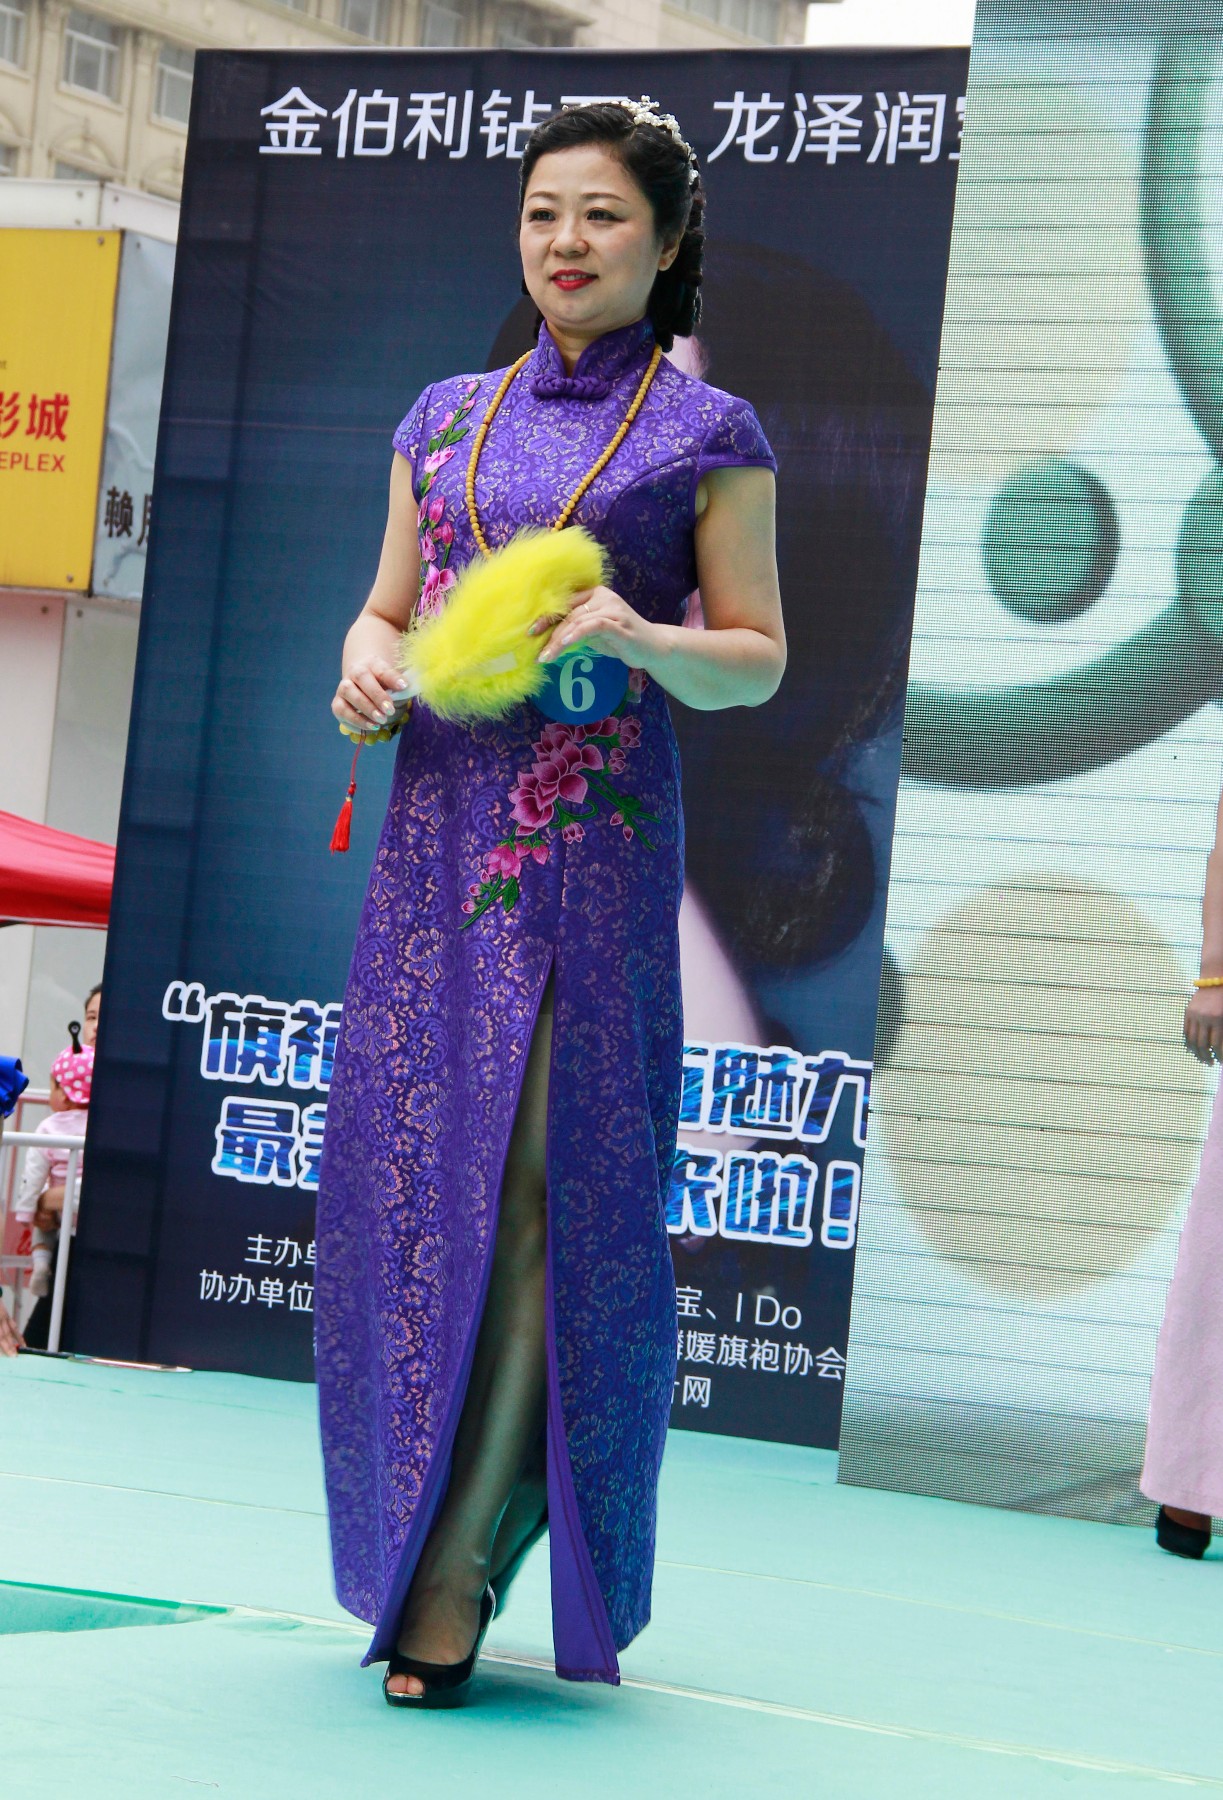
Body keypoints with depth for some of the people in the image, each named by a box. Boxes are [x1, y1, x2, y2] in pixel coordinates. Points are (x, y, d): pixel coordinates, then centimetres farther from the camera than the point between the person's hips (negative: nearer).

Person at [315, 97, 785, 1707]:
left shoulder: (709, 435, 3)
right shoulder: (448, 418, 16)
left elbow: (759, 662, 2)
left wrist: (636, 636, -17)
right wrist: (367, 668, -3)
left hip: (593, 848, -4)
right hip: (438, 829, 4)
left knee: (550, 1188, -9)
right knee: (404, 1176, 2)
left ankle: (455, 1584, -6)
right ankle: (412, 1553, 15)